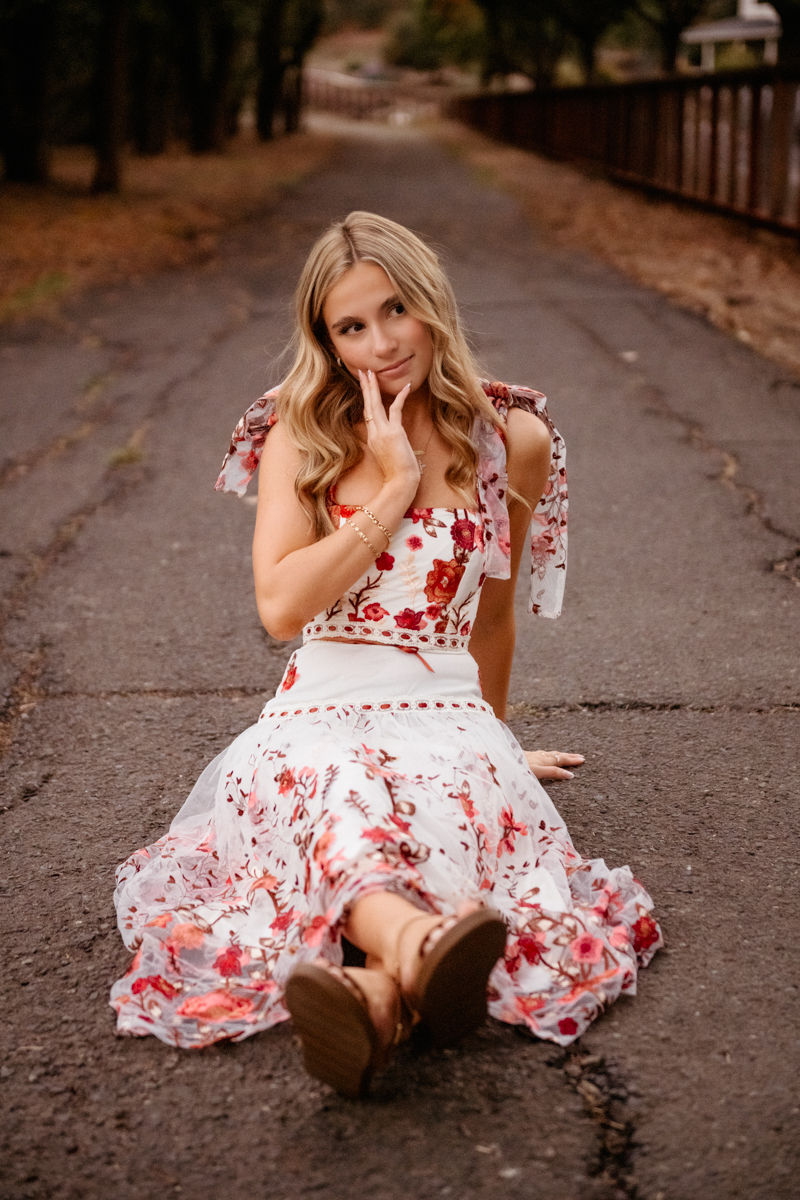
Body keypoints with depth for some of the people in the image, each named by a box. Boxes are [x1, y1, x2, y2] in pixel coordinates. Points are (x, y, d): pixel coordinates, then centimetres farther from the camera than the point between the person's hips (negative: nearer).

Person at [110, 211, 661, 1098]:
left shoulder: (512, 441, 9)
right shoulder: (299, 439, 8)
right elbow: (280, 608, -6)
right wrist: (395, 489, -8)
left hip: (446, 714, 1)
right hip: (320, 715, -1)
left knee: (459, 810, -38)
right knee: (335, 812, -38)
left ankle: (380, 994, -60)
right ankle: (418, 946, -66)